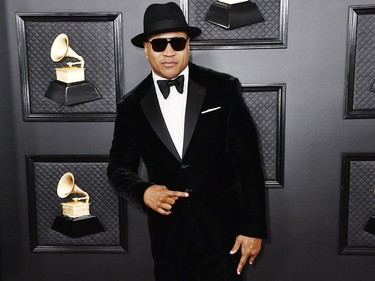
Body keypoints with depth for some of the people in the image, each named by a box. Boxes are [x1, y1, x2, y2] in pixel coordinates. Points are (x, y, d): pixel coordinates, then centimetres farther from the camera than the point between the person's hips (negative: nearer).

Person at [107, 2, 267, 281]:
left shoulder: (224, 88, -7)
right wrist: (143, 191, -16)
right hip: (167, 233, 2)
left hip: (222, 227, -2)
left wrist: (253, 227, -8)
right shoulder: (132, 105, -1)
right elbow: (119, 167, 5)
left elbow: (249, 161, -6)